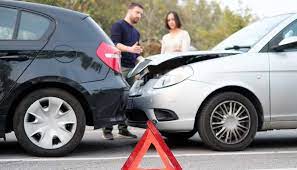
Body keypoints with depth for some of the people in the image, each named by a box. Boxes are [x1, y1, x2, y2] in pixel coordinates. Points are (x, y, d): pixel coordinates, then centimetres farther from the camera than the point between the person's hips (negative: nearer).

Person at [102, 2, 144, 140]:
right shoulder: (118, 25, 1)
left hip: (131, 68, 8)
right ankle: (107, 130, -9)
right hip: (119, 67, -8)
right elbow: (115, 43, -13)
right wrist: (129, 49, -26)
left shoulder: (136, 32, 27)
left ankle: (123, 128, 12)